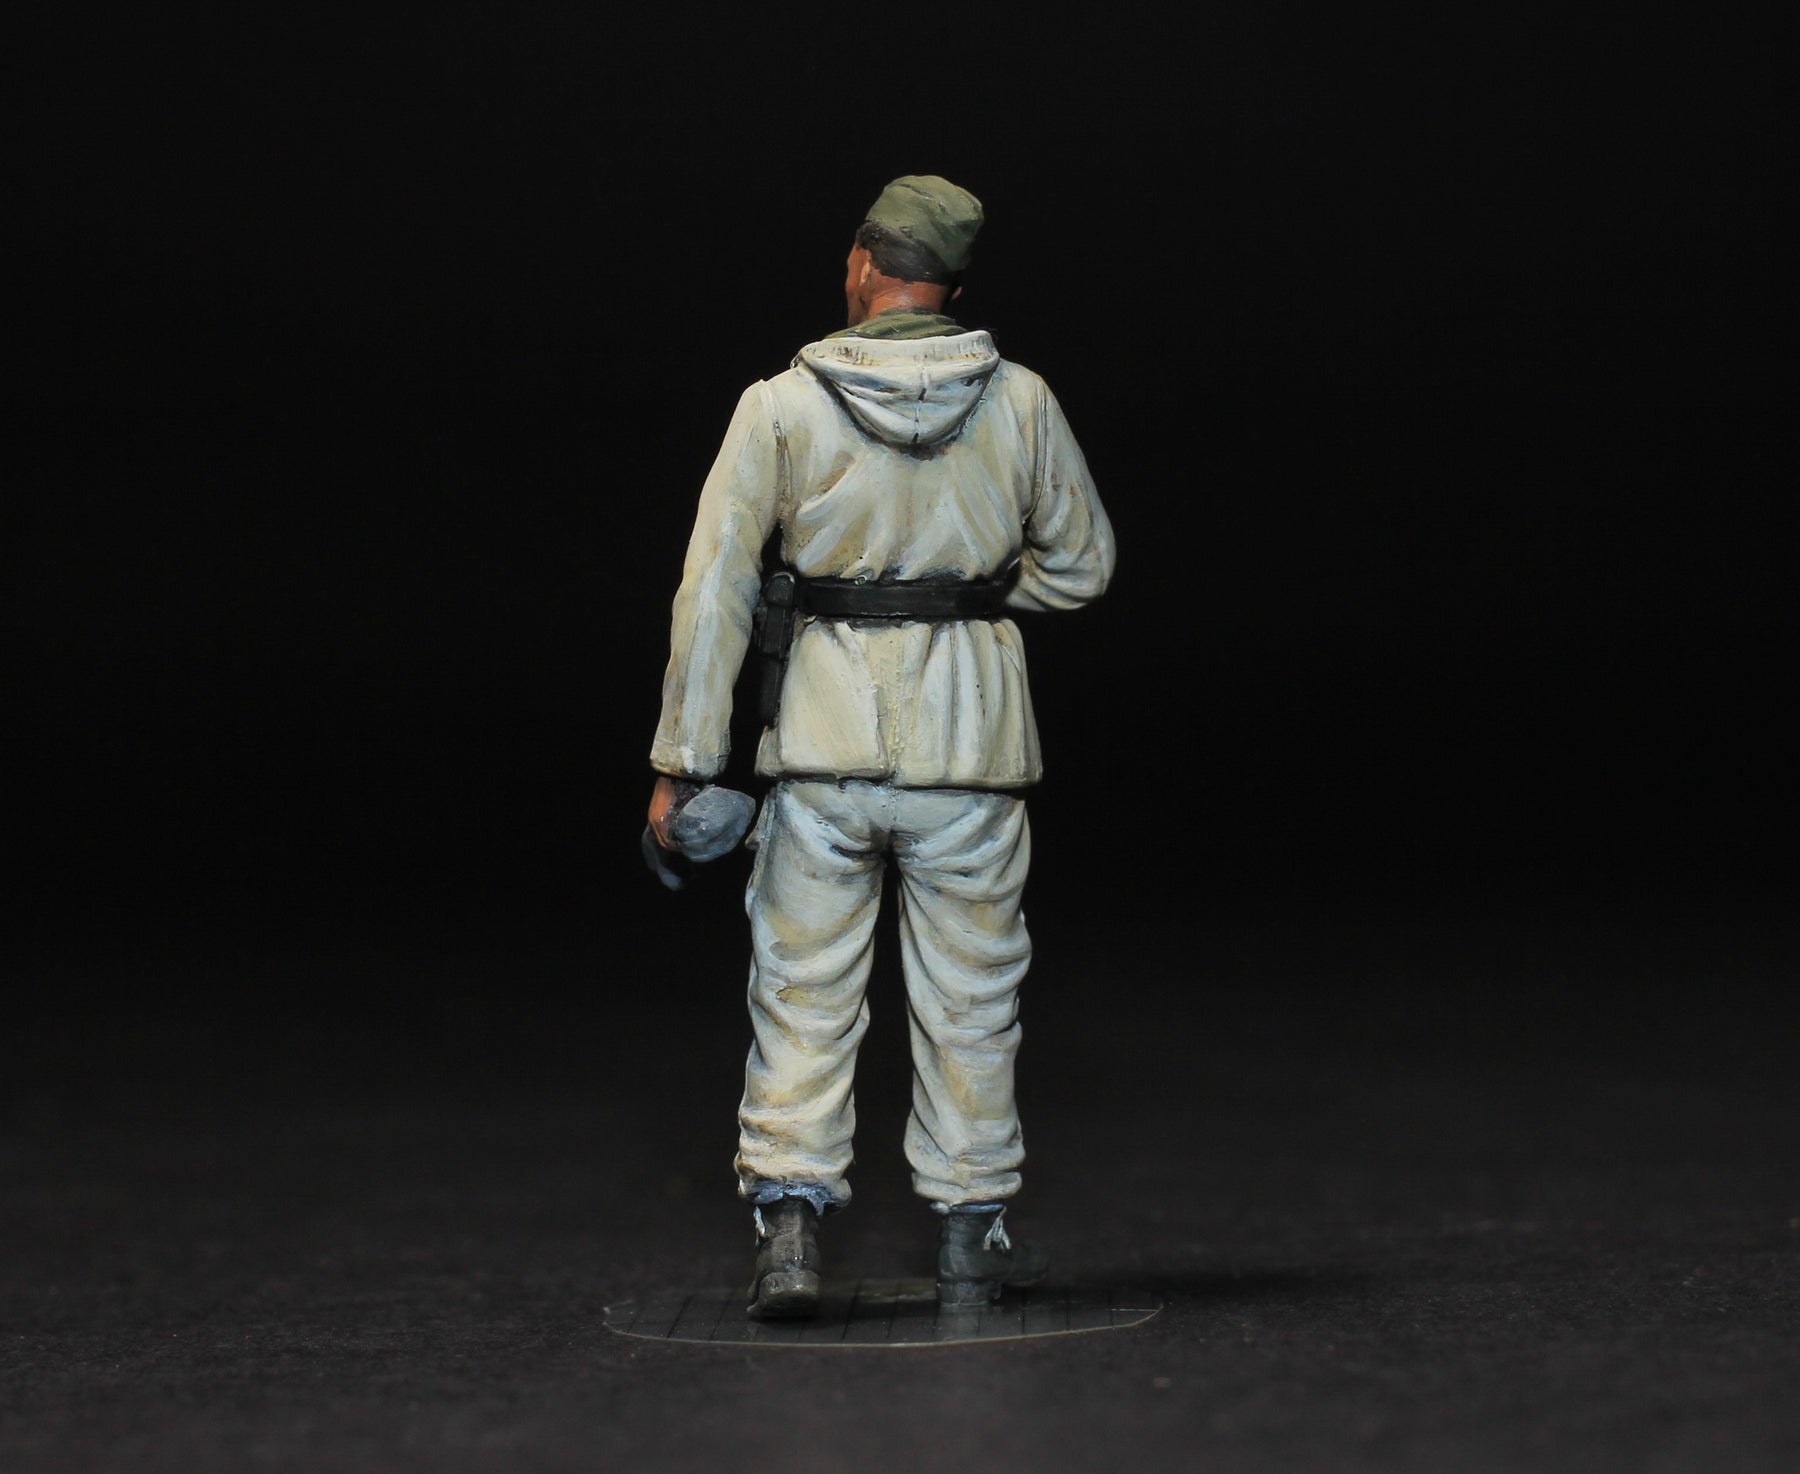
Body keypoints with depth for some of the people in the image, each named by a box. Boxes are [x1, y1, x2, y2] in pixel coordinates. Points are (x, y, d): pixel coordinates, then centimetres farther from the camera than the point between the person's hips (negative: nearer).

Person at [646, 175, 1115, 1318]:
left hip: (824, 744, -1)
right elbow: (1082, 564, 12)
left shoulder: (782, 406, -4)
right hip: (971, 746, 1)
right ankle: (973, 1239, 20)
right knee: (969, 998, 12)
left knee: (804, 995, 7)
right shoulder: (1018, 400, 0)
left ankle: (790, 1233, -1)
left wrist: (684, 764, -4)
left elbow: (713, 592, -7)